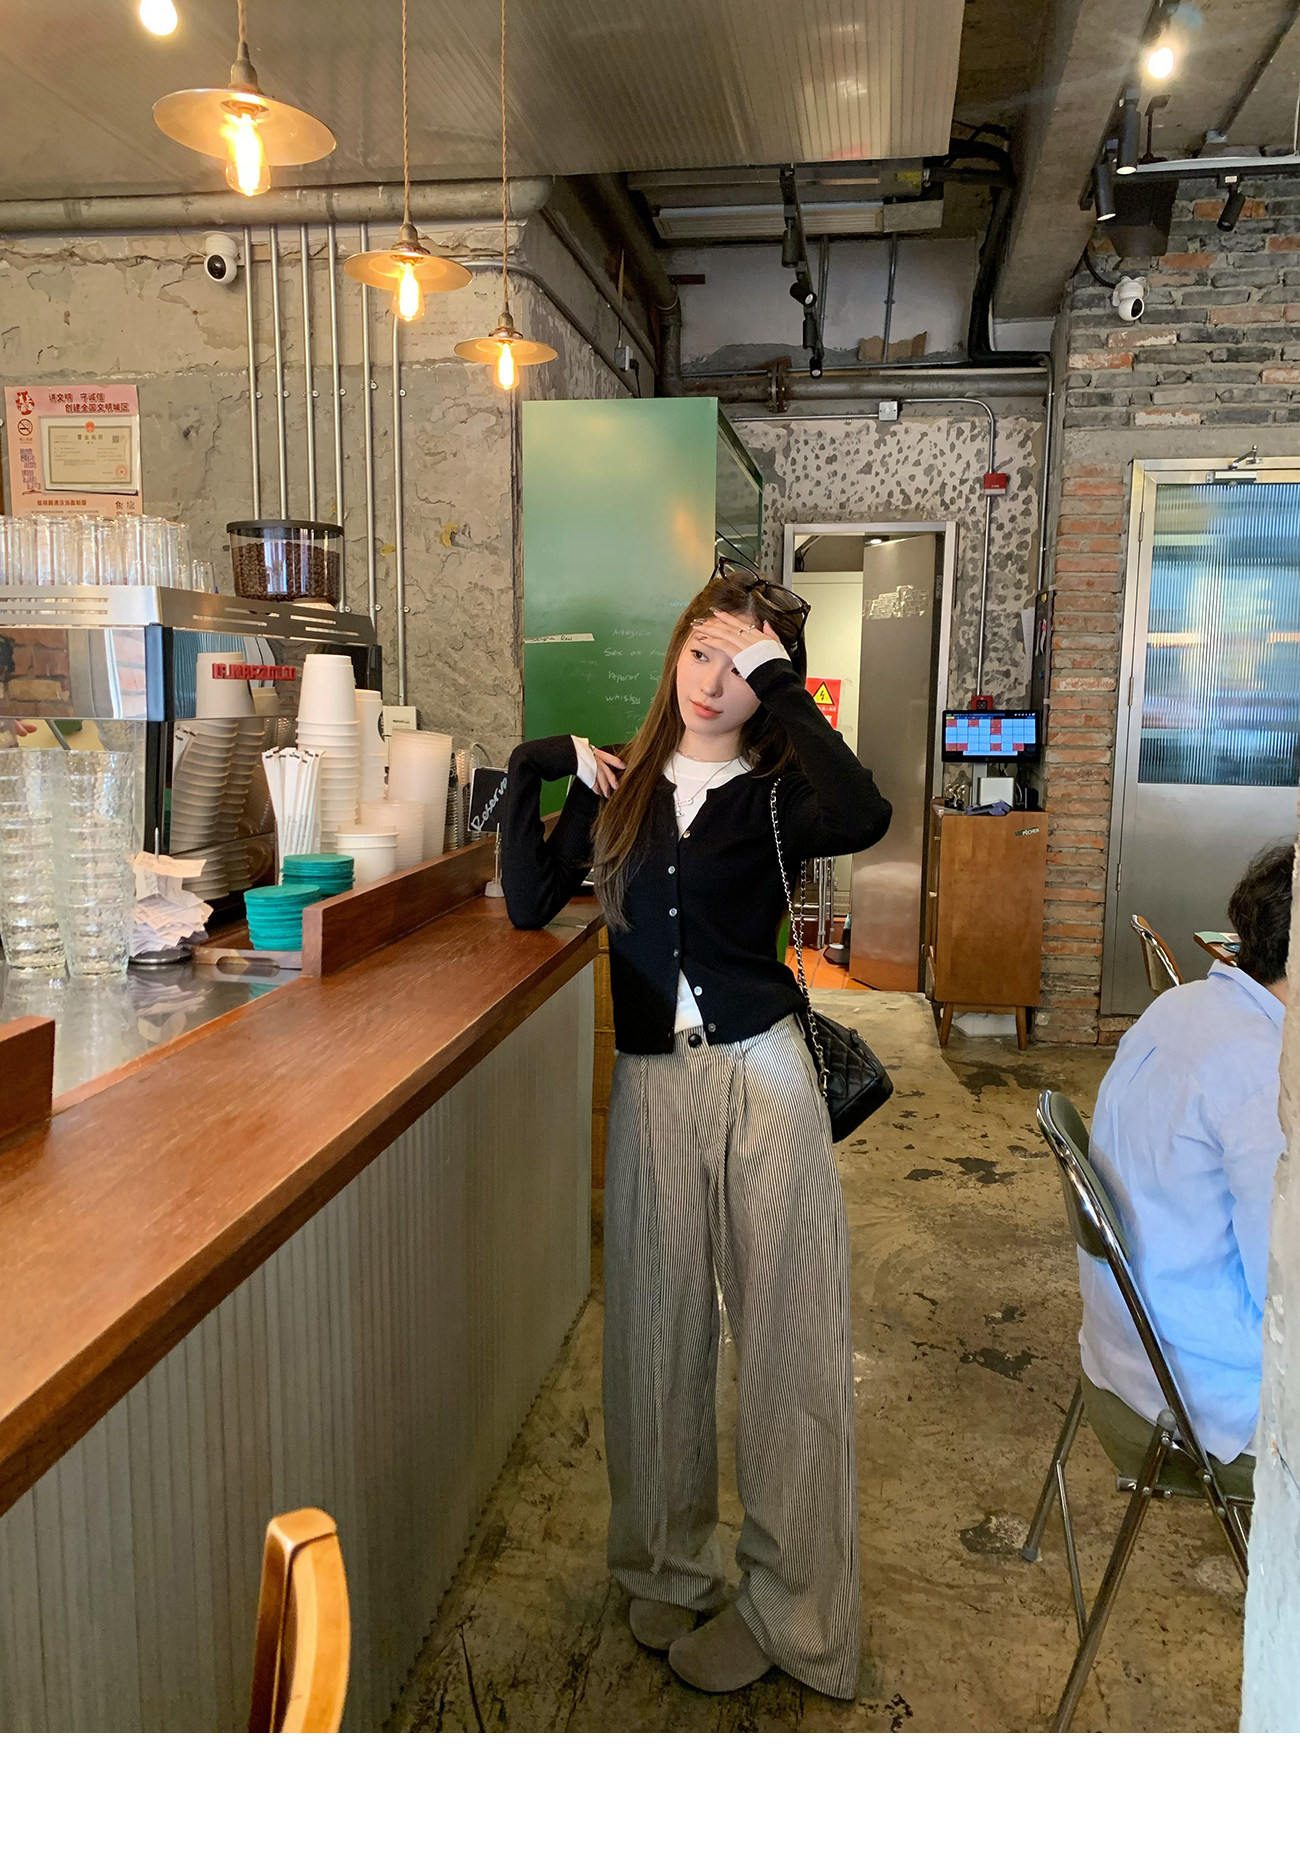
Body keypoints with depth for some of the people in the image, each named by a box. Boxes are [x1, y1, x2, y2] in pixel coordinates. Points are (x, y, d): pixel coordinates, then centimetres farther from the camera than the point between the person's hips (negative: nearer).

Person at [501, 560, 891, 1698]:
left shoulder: (774, 795, -2)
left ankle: (788, 1608, 20)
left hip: (762, 1083, -3)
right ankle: (667, 1566, 34)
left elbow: (862, 818, -26)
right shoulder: (621, 788, 8)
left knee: (784, 1333, 4)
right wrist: (534, 772, -3)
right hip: (652, 1089, 3)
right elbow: (530, 904, 4)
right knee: (657, 1330, 13)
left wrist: (782, 685, -20)